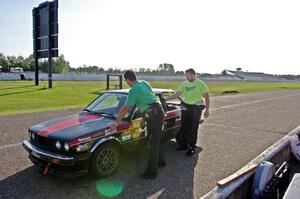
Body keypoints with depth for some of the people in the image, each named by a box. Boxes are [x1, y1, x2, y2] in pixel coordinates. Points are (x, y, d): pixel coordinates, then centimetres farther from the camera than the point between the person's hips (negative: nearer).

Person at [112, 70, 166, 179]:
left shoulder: (134, 90, -12)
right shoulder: (144, 83, 12)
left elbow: (125, 108, -15)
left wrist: (116, 122, -9)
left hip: (154, 115, -9)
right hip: (158, 112, 9)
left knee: (152, 143, -4)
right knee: (153, 140, 23)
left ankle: (151, 172, 4)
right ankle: (160, 161, 39)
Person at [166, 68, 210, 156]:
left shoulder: (201, 84, -6)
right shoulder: (184, 84, 7)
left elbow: (207, 97, -3)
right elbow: (176, 94, 9)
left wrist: (207, 110, -7)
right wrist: (165, 99, 2)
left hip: (196, 107, -5)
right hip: (185, 107, 5)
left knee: (193, 128, -1)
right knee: (184, 127, 9)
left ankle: (192, 148, 10)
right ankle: (184, 145, 24)